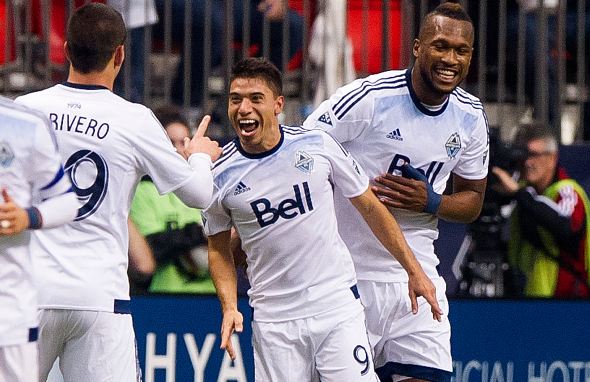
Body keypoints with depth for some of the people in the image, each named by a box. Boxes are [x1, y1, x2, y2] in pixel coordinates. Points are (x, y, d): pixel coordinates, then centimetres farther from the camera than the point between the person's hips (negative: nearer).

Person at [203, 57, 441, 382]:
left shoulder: (318, 145, -3)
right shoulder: (221, 175, -2)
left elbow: (369, 206, 8)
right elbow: (218, 247, 13)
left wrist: (413, 269, 9)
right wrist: (229, 307, -2)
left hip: (338, 307, -1)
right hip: (274, 323, 1)